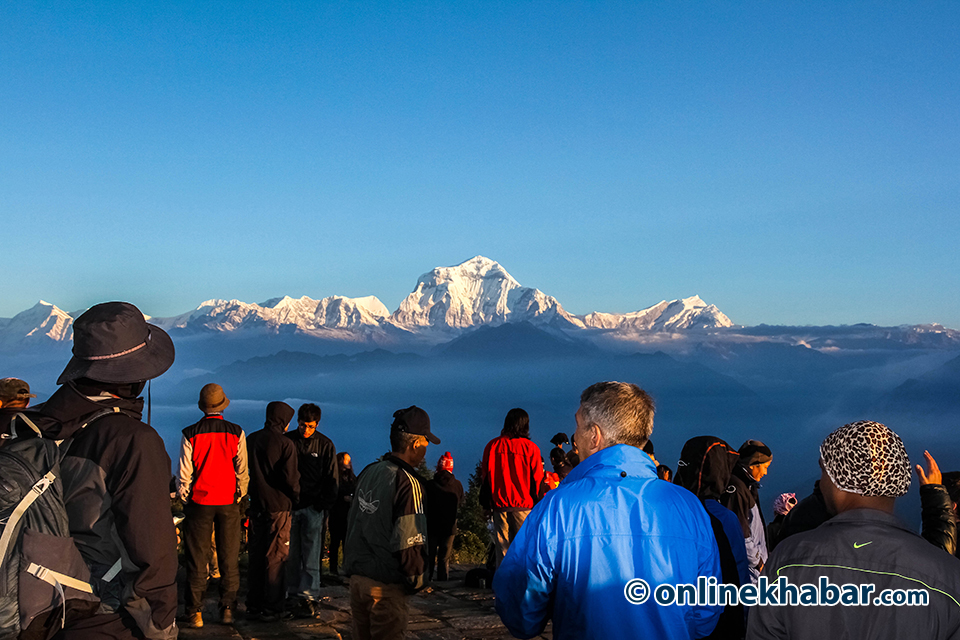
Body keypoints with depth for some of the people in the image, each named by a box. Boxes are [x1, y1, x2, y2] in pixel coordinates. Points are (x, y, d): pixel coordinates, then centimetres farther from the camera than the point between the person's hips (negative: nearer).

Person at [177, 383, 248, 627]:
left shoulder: (190, 434, -5)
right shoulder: (237, 433, -3)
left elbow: (184, 473, -3)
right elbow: (242, 472, 0)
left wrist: (185, 500, 9)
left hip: (199, 502, -1)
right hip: (229, 503, 1)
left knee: (197, 560, 5)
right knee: (229, 559, 9)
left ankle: (195, 613, 7)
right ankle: (228, 610, 12)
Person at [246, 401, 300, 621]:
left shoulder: (250, 440, 7)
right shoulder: (285, 444, -13)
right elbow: (290, 478, -15)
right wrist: (295, 496, 2)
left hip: (256, 505, 6)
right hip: (278, 506, -6)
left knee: (256, 555, 14)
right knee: (276, 557, 0)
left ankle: (254, 603, 21)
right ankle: (272, 608, 4)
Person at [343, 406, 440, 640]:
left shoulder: (368, 473, 5)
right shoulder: (407, 482, -18)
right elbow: (408, 542, -20)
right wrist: (417, 578, -5)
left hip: (357, 576, 7)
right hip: (386, 585, -7)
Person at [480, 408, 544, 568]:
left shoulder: (492, 446, 4)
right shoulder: (530, 447, -4)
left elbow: (485, 476, 9)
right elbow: (537, 479, -1)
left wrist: (487, 503, 17)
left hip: (499, 504, 3)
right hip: (524, 505, -2)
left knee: (501, 545, 8)